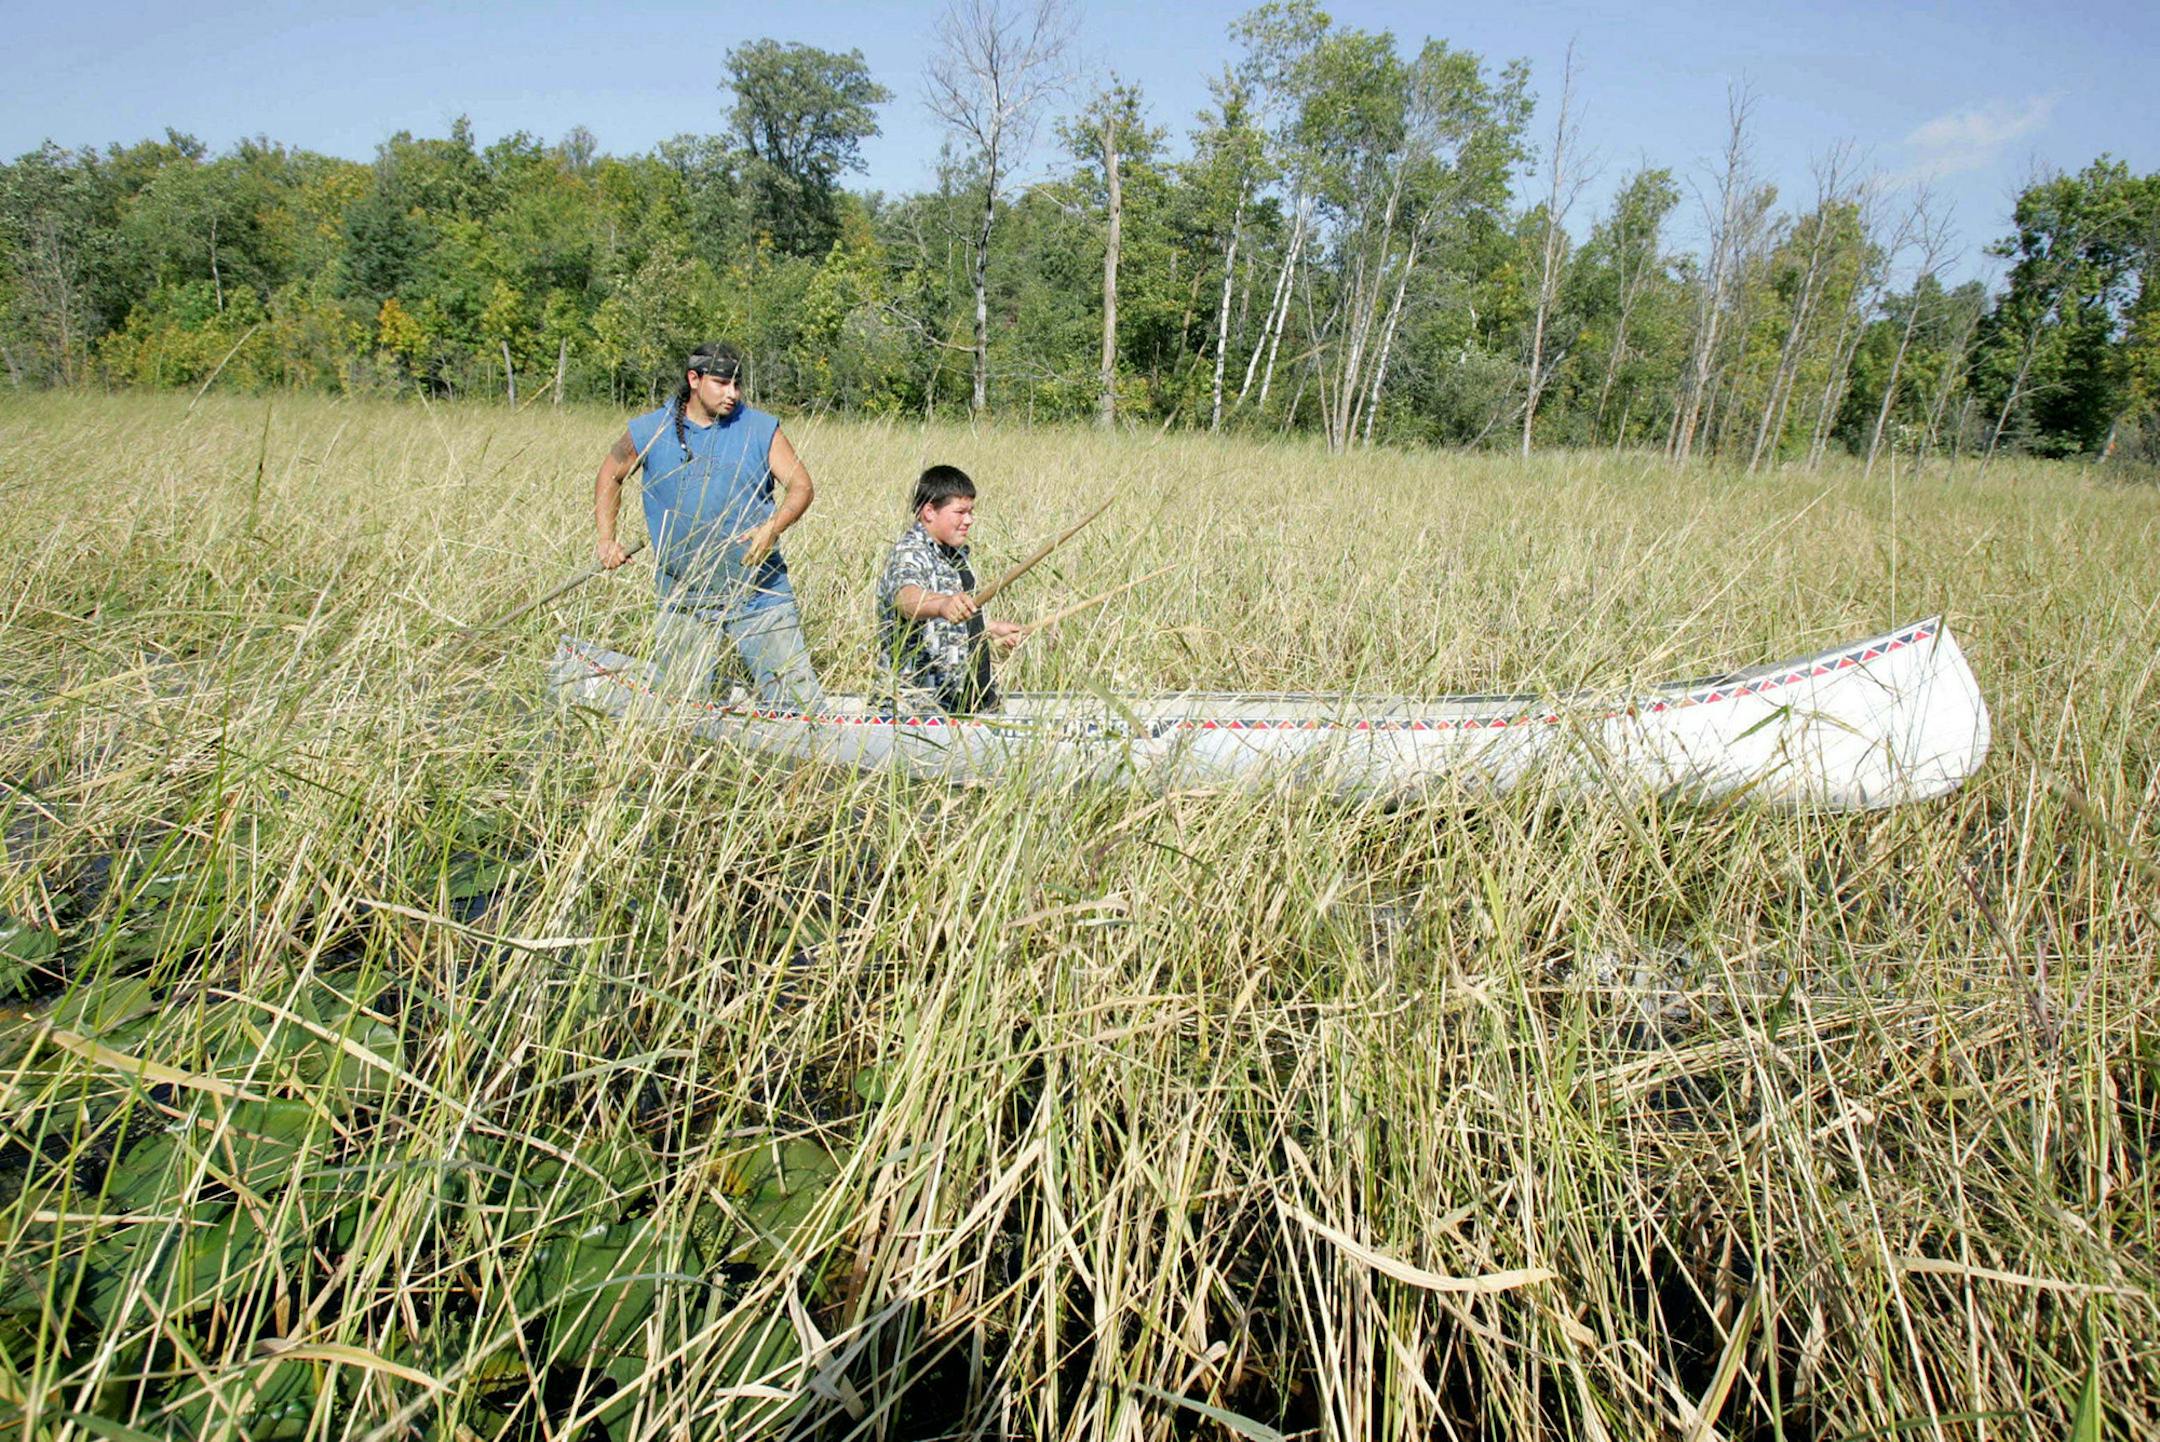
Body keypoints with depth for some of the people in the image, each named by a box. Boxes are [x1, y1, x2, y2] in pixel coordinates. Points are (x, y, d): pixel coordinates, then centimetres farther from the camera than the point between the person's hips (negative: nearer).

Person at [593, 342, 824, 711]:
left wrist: (772, 527, -22)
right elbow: (611, 476, 20)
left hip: (761, 597, -1)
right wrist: (606, 538, 9)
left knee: (799, 701, -4)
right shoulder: (648, 431, 4)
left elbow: (800, 486, -2)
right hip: (684, 605, 1)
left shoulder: (761, 429, 2)